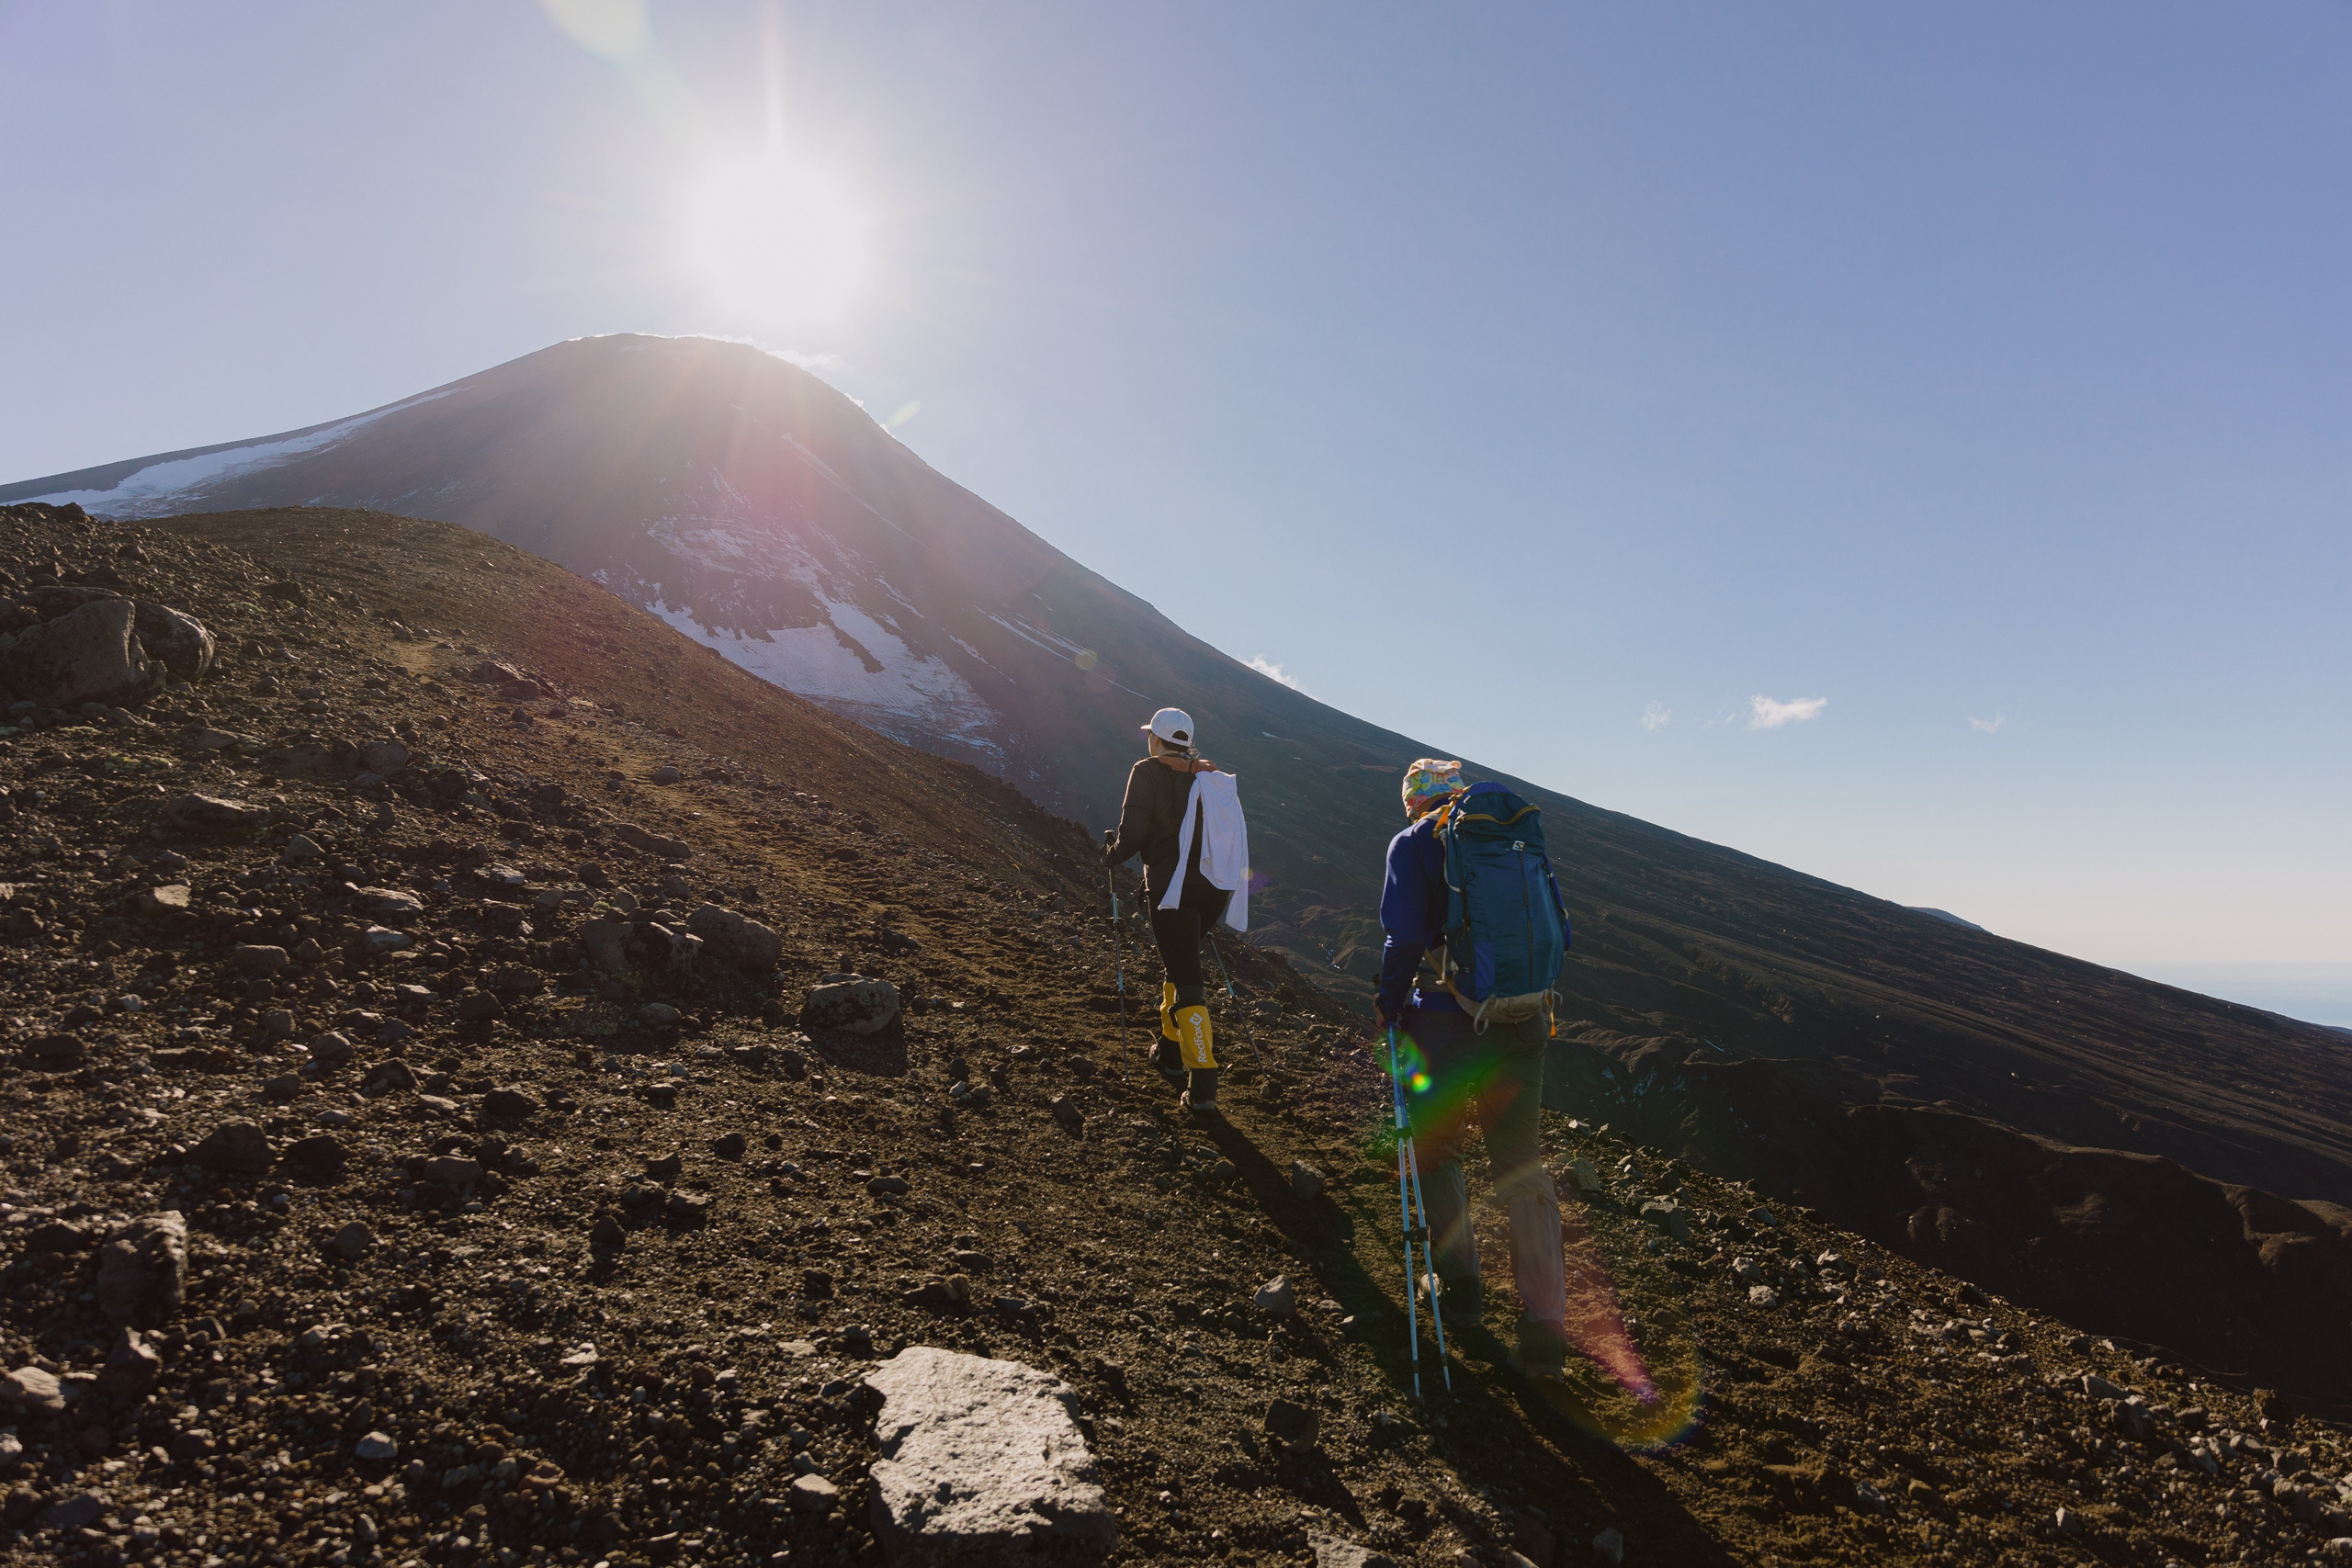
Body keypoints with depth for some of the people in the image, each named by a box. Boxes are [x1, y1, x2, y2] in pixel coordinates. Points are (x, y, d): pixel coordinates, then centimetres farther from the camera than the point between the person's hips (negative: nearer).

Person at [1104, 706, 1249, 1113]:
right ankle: (1171, 1047, 36)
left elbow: (1133, 832, -8)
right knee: (1180, 962, 26)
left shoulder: (1148, 772, -2)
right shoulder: (1213, 777, 14)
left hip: (1173, 886, -6)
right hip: (1218, 886, 6)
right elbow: (1230, 831, 10)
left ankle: (1203, 1082, -12)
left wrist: (1112, 855, 9)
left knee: (1186, 980, -7)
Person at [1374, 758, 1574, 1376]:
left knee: (1436, 1151, 17)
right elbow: (1559, 932, 10)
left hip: (1447, 1021, -4)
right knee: (1522, 1167, 8)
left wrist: (1389, 1005, 1)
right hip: (1523, 1024, 4)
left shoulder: (1414, 843, -2)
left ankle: (1461, 1288, 24)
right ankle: (1545, 1327, 4)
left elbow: (1406, 938, -12)